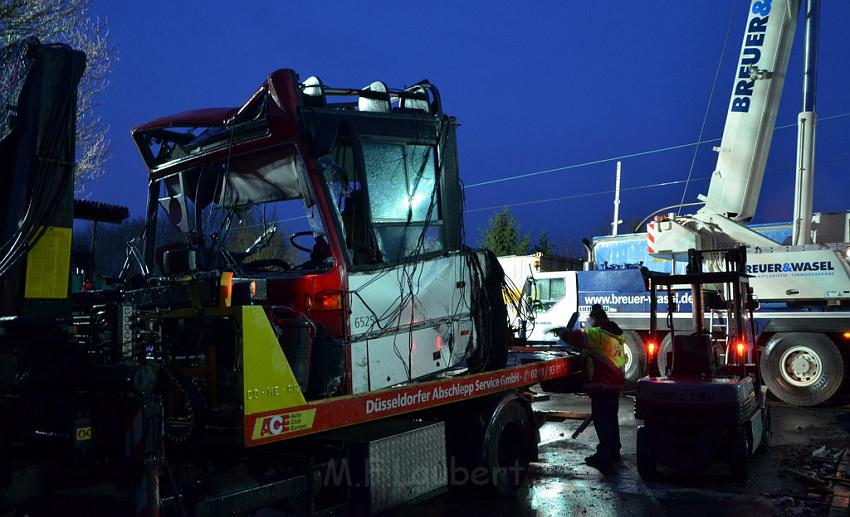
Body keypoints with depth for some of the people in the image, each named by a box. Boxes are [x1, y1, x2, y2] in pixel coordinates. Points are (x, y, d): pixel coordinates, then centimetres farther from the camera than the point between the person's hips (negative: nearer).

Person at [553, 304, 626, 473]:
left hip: (602, 384, -10)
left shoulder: (598, 334, -16)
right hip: (615, 383, 10)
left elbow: (574, 337, -20)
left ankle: (604, 458, -4)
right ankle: (614, 452, 32)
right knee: (611, 418, 20)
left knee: (601, 420, -6)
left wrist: (559, 330, -3)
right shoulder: (614, 334, 14)